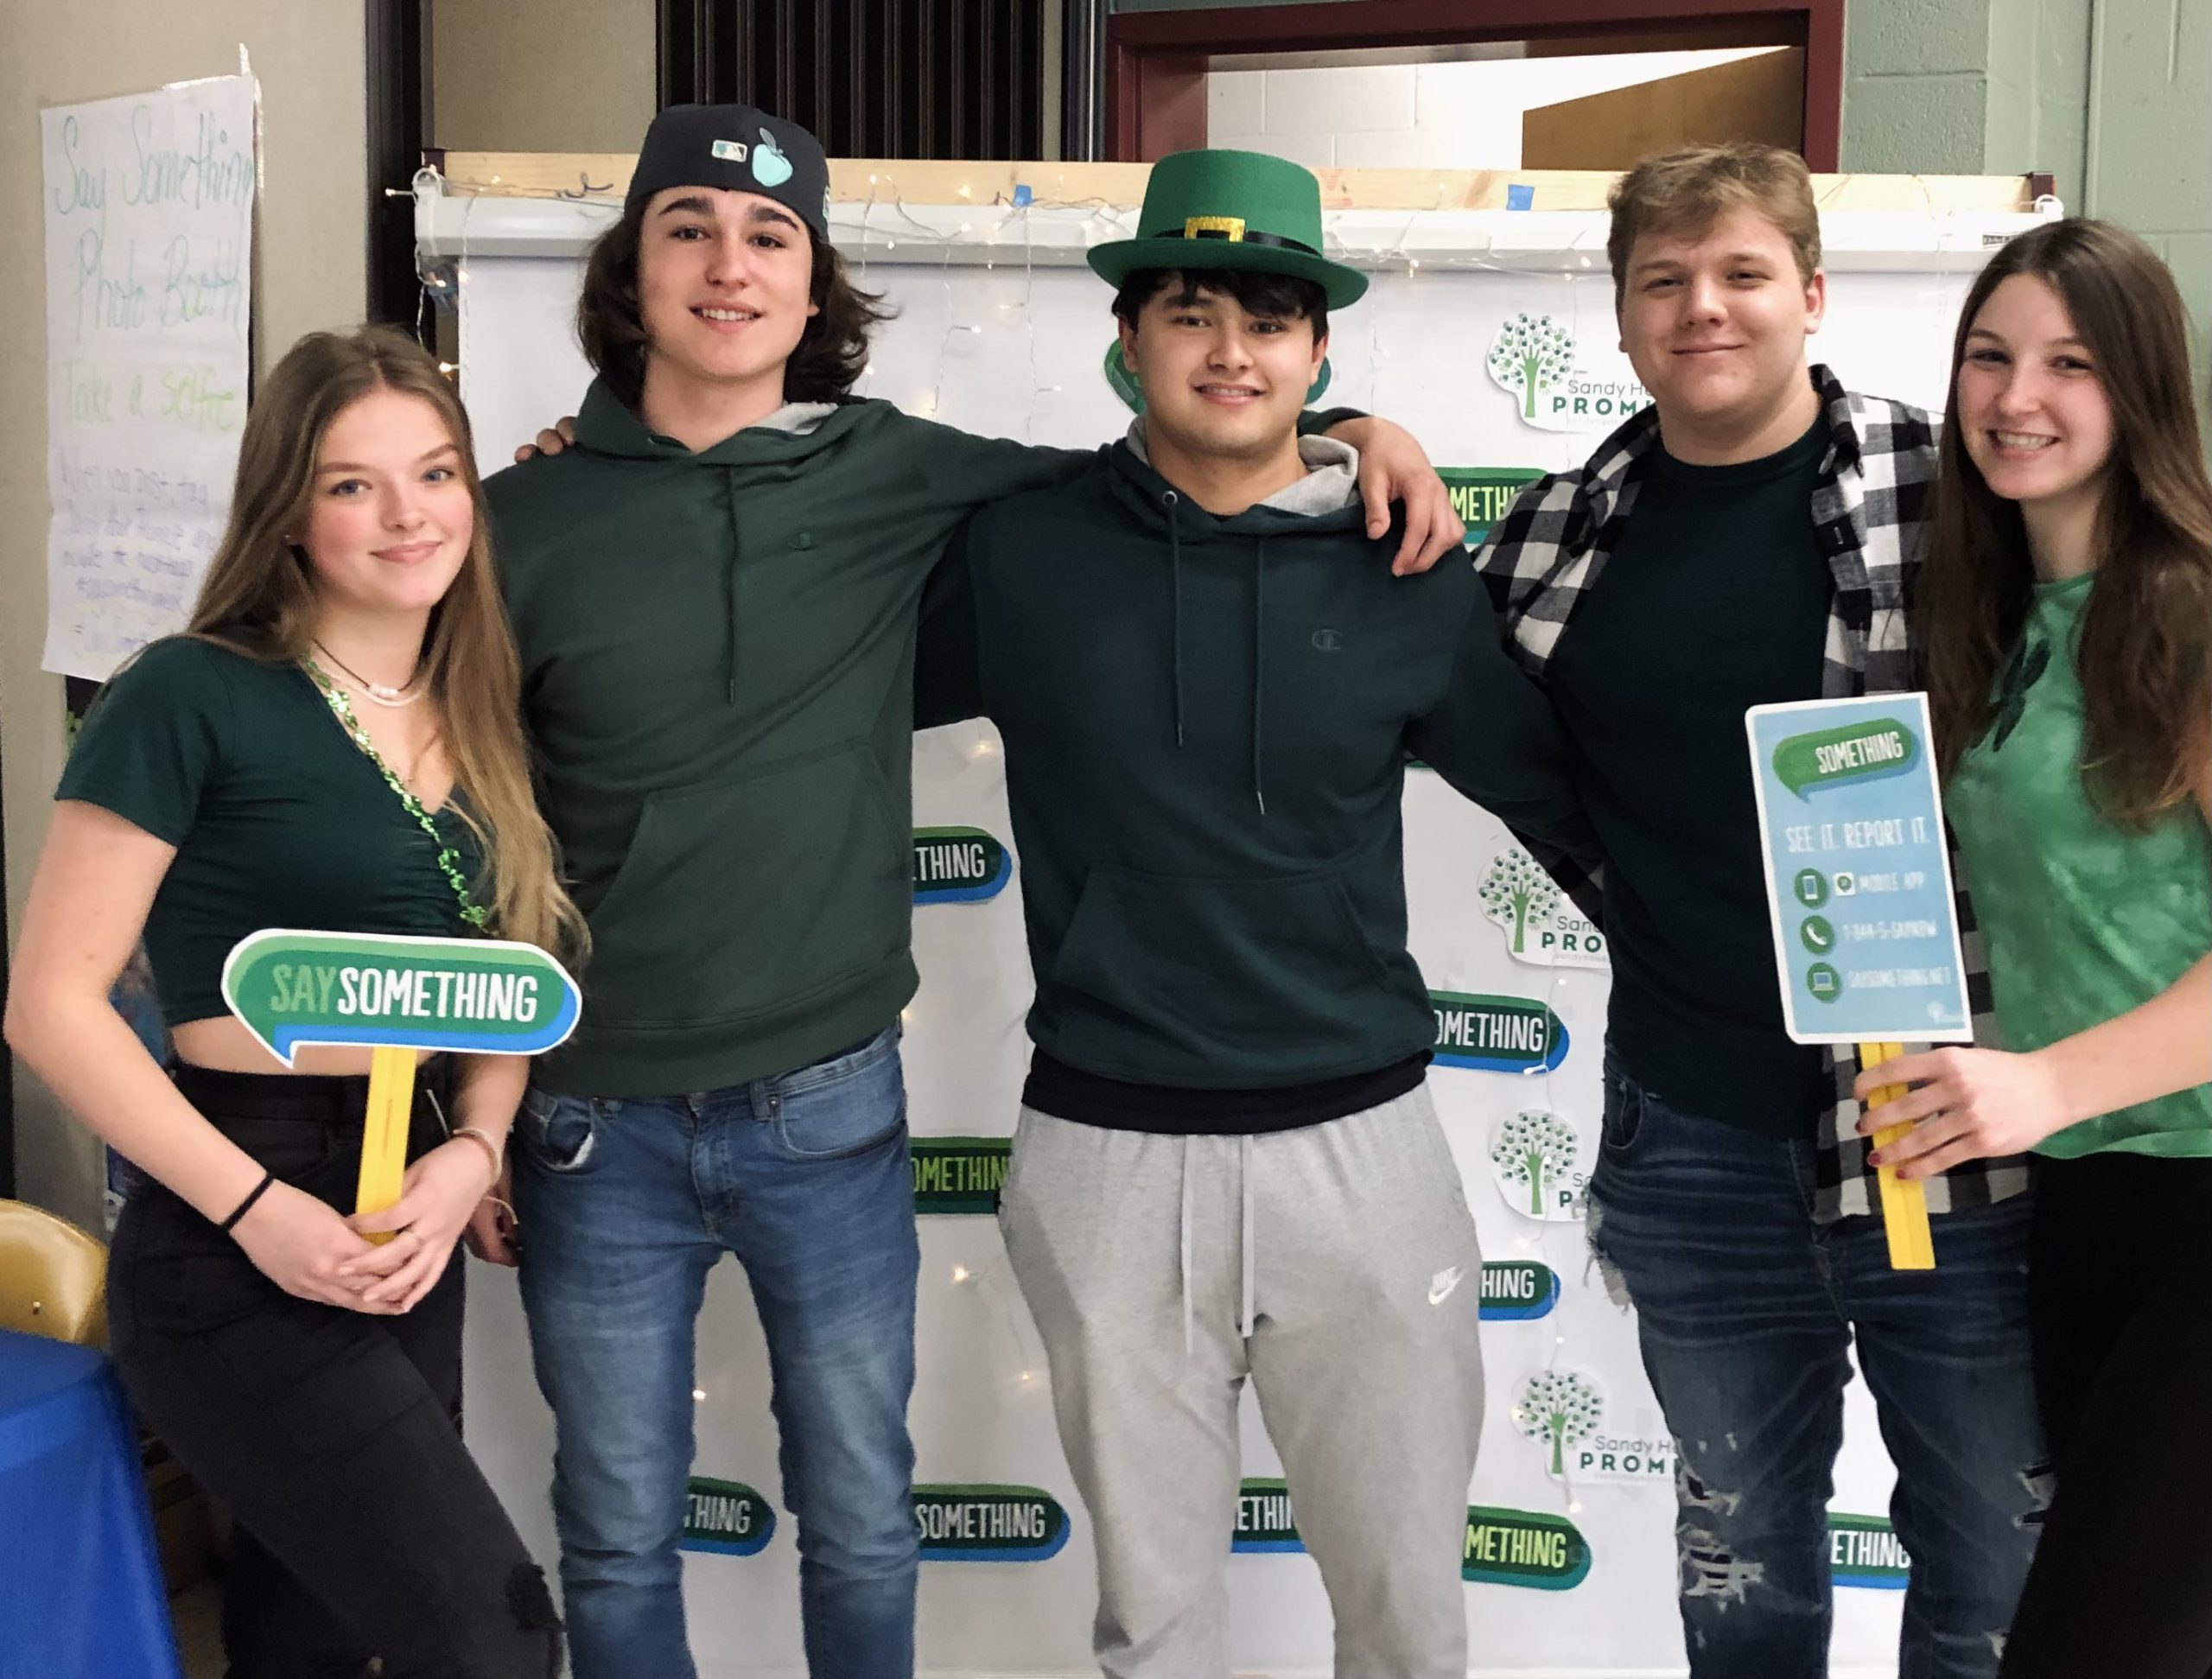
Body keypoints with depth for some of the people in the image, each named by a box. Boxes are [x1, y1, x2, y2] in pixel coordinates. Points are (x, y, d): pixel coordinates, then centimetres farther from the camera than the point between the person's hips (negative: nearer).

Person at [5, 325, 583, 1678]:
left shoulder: (475, 723, 10)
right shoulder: (193, 698, -10)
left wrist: (470, 1158, -5)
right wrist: (253, 1208, -18)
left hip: (410, 1238, 7)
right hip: (237, 1259, -7)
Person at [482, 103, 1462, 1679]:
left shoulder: (894, 477, -2)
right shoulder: (534, 518, -5)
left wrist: (1344, 428, -4)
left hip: (831, 1114, 1)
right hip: (596, 1120, -1)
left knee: (864, 1525, 16)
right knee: (620, 1546, 13)